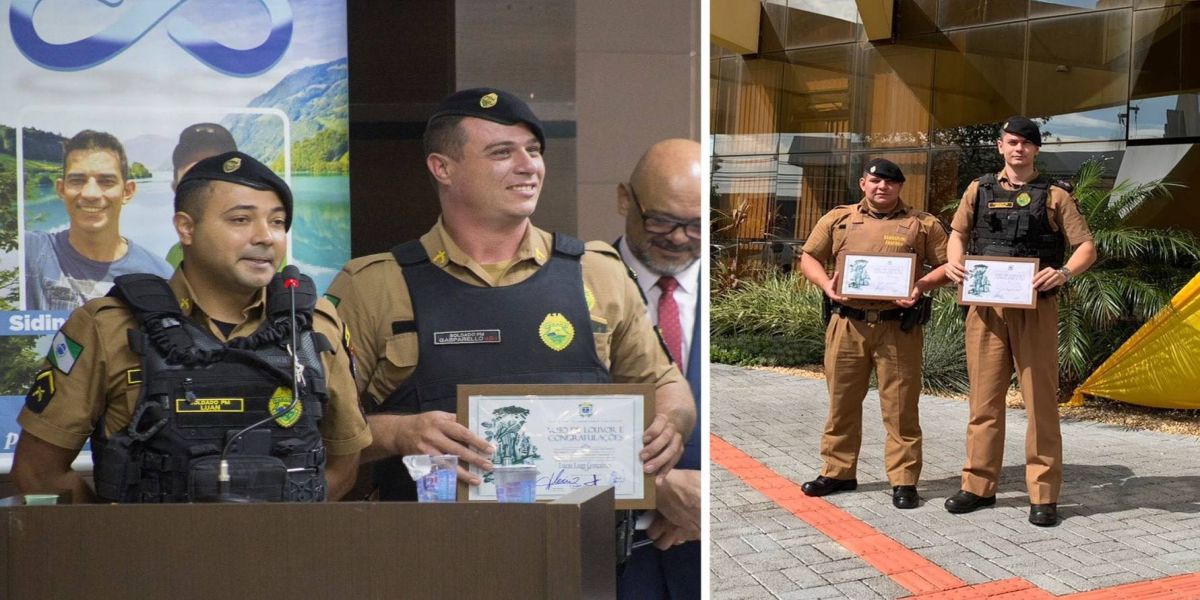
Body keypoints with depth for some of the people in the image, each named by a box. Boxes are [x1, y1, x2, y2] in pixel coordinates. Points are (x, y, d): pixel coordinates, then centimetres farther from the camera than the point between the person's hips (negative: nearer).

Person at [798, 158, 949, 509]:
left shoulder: (923, 224, 7)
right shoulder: (838, 219, 11)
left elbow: (946, 265, 6)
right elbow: (809, 257, 14)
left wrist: (922, 285, -12)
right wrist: (825, 283, -5)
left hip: (898, 326, -2)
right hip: (848, 323, 2)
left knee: (900, 405, 0)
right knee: (842, 400, 9)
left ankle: (904, 480, 8)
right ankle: (838, 471, 22)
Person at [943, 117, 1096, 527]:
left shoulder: (1054, 196, 6)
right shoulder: (979, 190, 13)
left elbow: (1087, 247, 3)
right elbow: (958, 233, 19)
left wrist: (1065, 272, -18)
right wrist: (954, 262, -4)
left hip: (1035, 309, -2)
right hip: (986, 308, 2)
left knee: (1041, 399, -1)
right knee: (985, 398, 6)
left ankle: (1043, 494, 6)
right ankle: (979, 485, 15)